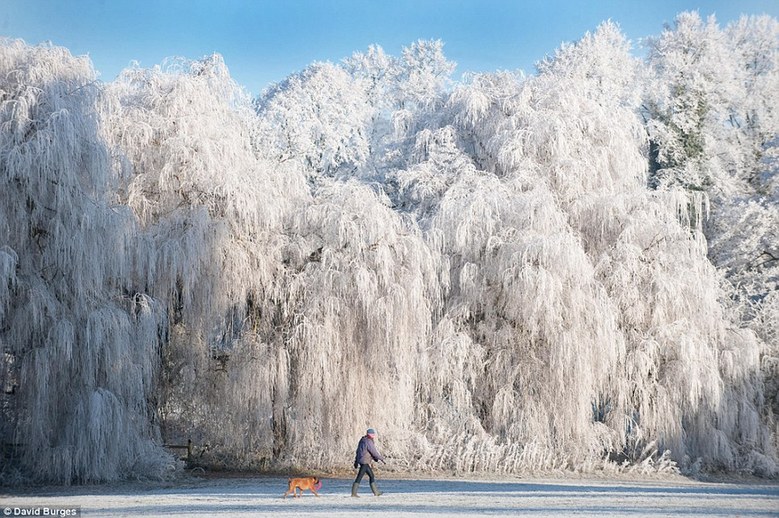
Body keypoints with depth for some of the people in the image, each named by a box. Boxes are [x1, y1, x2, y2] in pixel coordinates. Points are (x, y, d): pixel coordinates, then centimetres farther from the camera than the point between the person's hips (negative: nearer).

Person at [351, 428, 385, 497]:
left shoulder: (363, 440, 13)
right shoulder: (369, 442, -17)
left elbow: (358, 451, 18)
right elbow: (374, 452, -15)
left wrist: (356, 462, 21)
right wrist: (382, 459, -4)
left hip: (360, 460, 10)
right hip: (364, 462, -10)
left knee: (371, 476, 15)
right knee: (359, 477, -7)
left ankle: (376, 492, 19)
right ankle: (353, 493, -6)